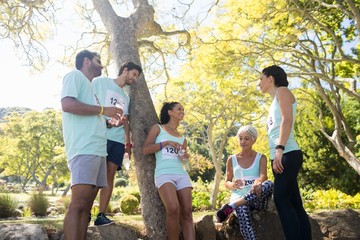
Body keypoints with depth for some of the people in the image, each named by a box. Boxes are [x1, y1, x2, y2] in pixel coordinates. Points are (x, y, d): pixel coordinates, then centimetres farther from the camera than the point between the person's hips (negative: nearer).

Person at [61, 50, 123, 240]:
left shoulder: (89, 86, 30)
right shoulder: (75, 76, 4)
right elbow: (67, 104, -14)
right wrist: (102, 110, -8)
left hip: (97, 149, 9)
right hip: (84, 149, -9)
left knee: (86, 204, 5)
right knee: (78, 204, -16)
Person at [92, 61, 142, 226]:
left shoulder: (126, 97, 27)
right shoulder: (100, 82, 8)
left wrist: (128, 144, 15)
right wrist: (106, 121, -14)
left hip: (118, 140, 6)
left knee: (110, 175, -1)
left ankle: (101, 215, 0)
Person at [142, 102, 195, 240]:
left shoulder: (182, 138, 24)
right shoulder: (158, 128, 10)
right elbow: (145, 150, -1)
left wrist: (186, 157, 7)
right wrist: (166, 142, -7)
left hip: (182, 174, 5)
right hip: (164, 174, -5)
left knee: (187, 212, -8)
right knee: (173, 209, -26)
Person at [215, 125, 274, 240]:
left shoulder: (261, 158, 8)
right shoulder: (231, 159, 11)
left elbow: (263, 176, -11)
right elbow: (226, 183, 12)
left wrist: (258, 182, -37)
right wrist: (233, 185, -14)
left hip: (257, 199, 1)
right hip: (239, 198, 0)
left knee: (269, 184, -34)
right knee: (242, 210, -38)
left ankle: (230, 207, -34)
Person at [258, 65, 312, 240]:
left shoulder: (282, 91, 3)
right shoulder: (275, 101, 27)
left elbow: (287, 120, -13)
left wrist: (279, 148, -25)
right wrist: (277, 153, 15)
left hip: (288, 154, -9)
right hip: (281, 156, 9)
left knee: (281, 200, -15)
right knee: (293, 203, 4)